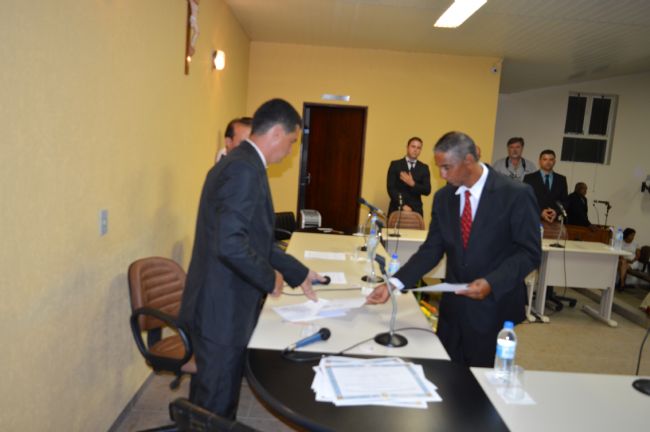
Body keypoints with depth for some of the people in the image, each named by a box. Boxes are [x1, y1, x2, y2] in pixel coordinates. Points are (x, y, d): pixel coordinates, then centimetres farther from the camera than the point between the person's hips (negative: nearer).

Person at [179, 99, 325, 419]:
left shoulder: (240, 163, 12)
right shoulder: (244, 169, -20)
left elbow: (254, 239, 17)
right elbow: (231, 245, -30)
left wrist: (299, 274, 17)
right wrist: (270, 278, -14)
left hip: (220, 306, 10)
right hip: (222, 310, -10)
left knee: (210, 397, 25)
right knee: (216, 407, 8)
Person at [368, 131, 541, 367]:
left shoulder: (515, 195, -12)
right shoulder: (443, 197, 2)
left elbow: (529, 252, -10)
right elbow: (432, 249, 2)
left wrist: (491, 283, -24)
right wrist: (394, 283, -8)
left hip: (493, 306, -4)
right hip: (453, 305, 4)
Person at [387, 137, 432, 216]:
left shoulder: (424, 168, 11)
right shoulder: (395, 164, 5)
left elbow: (427, 190, 3)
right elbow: (391, 188, -4)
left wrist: (412, 184, -14)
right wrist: (403, 205, -13)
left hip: (416, 210, 1)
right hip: (397, 209, -1)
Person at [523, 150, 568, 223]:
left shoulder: (561, 179, 13)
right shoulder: (529, 178, 3)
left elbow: (564, 201, 11)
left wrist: (556, 212, -9)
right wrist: (540, 212, -15)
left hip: (554, 220, 2)